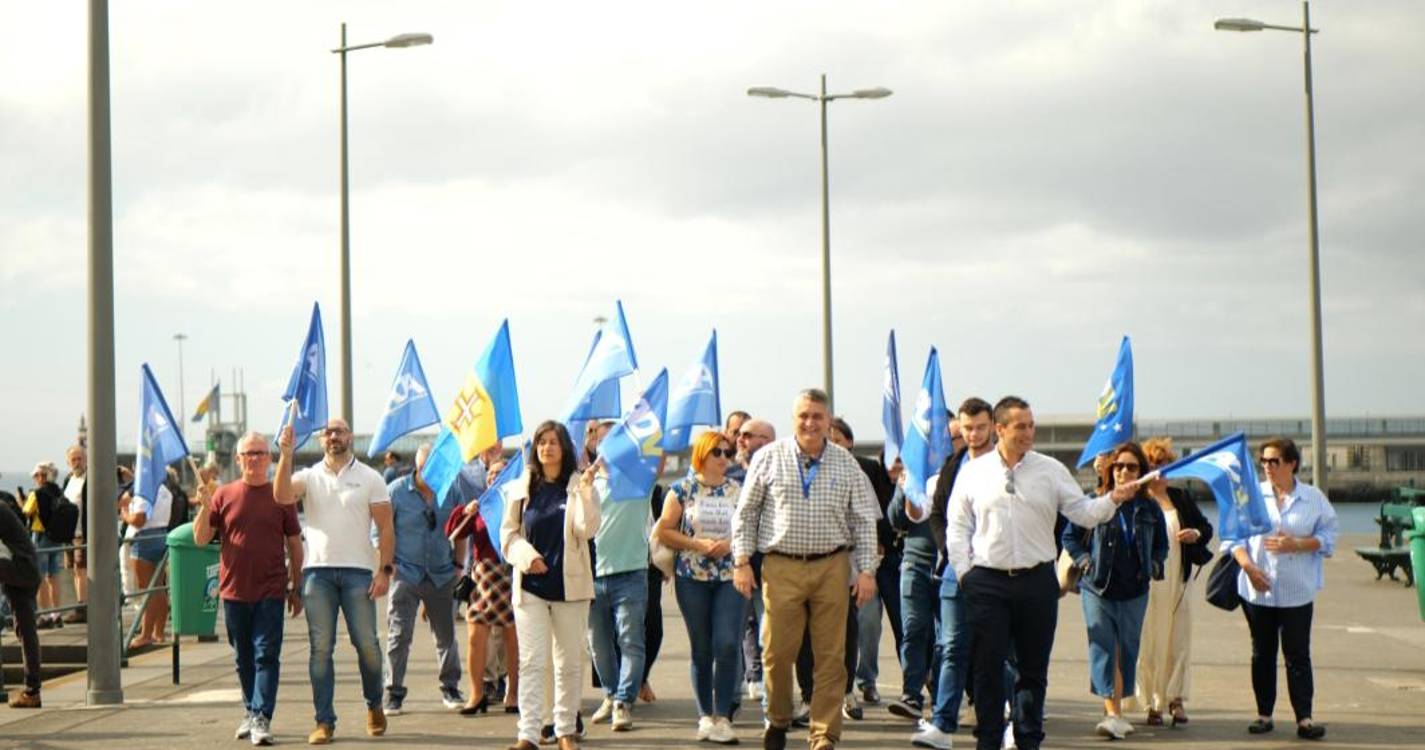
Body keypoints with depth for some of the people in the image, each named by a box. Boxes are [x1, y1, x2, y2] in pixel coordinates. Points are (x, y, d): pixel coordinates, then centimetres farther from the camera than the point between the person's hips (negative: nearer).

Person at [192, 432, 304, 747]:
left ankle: (262, 719, -10)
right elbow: (201, 539, 4)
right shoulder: (224, 495, 5)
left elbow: (294, 544, 7)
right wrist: (205, 506, -13)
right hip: (234, 590, 2)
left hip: (271, 591, -2)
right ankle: (250, 712, 27)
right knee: (243, 658, 13)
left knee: (266, 655, -8)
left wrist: (296, 588, 5)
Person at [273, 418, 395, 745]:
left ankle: (374, 704, 22)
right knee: (320, 648, 1)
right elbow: (282, 496, -11)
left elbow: (385, 527, 3)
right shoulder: (308, 476, 9)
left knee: (367, 644, -2)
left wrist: (385, 569, -7)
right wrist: (286, 455, -19)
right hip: (317, 570, 1)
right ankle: (324, 721, 6)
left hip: (358, 571, -1)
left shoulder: (369, 478, 6)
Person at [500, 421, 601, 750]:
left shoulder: (577, 486, 1)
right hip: (530, 586, 1)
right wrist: (526, 555, -9)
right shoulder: (523, 488, 7)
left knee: (569, 662, 7)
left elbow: (587, 529, -10)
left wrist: (586, 491, -21)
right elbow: (508, 532, 8)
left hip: (570, 585, 0)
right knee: (531, 662, -5)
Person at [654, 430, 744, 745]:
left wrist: (730, 543, -8)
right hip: (692, 578, -1)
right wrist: (699, 544, -11)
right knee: (701, 649, 5)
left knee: (728, 645, -12)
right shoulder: (682, 489, 2)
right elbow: (664, 531, 0)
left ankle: (723, 716, -7)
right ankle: (706, 716, 15)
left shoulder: (738, 490, 7)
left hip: (730, 577, 1)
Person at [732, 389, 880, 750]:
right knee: (777, 652, 2)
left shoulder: (845, 463, 7)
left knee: (831, 656, 1)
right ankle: (778, 720, 25)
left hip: (832, 567, 1)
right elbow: (745, 513, 7)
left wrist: (867, 570, 3)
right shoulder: (769, 458, 3)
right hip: (781, 567, -1)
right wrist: (742, 561, 0)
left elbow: (864, 521, 9)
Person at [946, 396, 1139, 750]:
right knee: (988, 667, 1)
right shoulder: (973, 472, 5)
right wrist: (963, 571, -1)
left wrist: (1113, 499, -13)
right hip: (987, 581, -1)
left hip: (1037, 580, 1)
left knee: (1034, 668, 7)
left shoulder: (1051, 470, 6)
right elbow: (958, 528, 7)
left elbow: (1083, 513, 4)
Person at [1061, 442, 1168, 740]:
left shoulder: (1149, 508, 5)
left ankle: (1116, 709, 18)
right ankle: (1113, 714, -14)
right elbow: (1069, 535, 8)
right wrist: (1084, 560, -4)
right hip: (1098, 589, -3)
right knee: (1102, 649, -9)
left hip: (1134, 592, 3)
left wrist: (1154, 565, 4)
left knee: (1127, 651, 7)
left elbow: (1161, 544, 20)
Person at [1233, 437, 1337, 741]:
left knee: (1298, 655, -2)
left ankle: (1304, 718, -1)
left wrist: (1297, 544, -14)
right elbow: (1234, 536, 3)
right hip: (1258, 588, 2)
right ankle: (1264, 714, 16)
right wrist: (1248, 566, -12)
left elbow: (1328, 537, 2)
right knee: (1262, 653, 8)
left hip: (1297, 591, -2)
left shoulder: (1314, 498, 2)